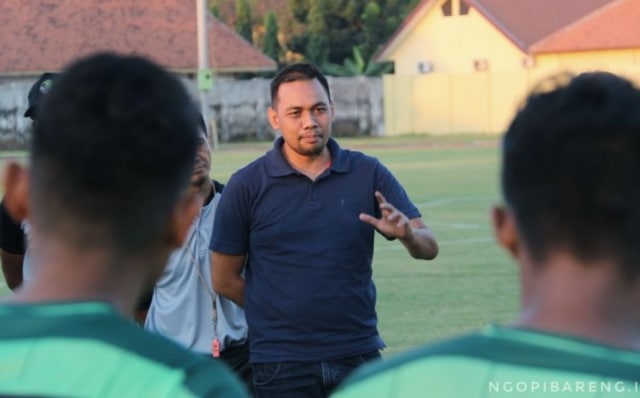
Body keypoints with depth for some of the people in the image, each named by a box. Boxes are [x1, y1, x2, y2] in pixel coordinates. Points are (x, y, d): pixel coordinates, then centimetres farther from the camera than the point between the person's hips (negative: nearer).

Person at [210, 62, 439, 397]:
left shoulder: (368, 174, 2)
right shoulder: (247, 186, -2)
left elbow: (428, 248, 0)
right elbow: (225, 279, 3)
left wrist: (406, 233, -22)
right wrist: (282, 314, 5)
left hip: (359, 357, 2)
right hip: (282, 365, -1)